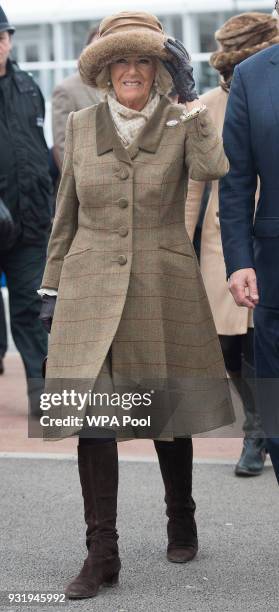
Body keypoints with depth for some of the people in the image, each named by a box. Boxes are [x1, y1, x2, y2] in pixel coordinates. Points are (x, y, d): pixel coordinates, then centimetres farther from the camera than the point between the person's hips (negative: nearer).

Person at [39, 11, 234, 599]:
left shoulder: (180, 124, 1)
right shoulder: (81, 126, 7)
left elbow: (213, 167, -21)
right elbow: (66, 213, 12)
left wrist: (189, 97, -18)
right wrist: (52, 286, 11)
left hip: (163, 289, -1)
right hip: (92, 289, 1)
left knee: (168, 414, 10)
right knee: (91, 417, -6)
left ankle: (182, 521, 34)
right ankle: (102, 552, 0)